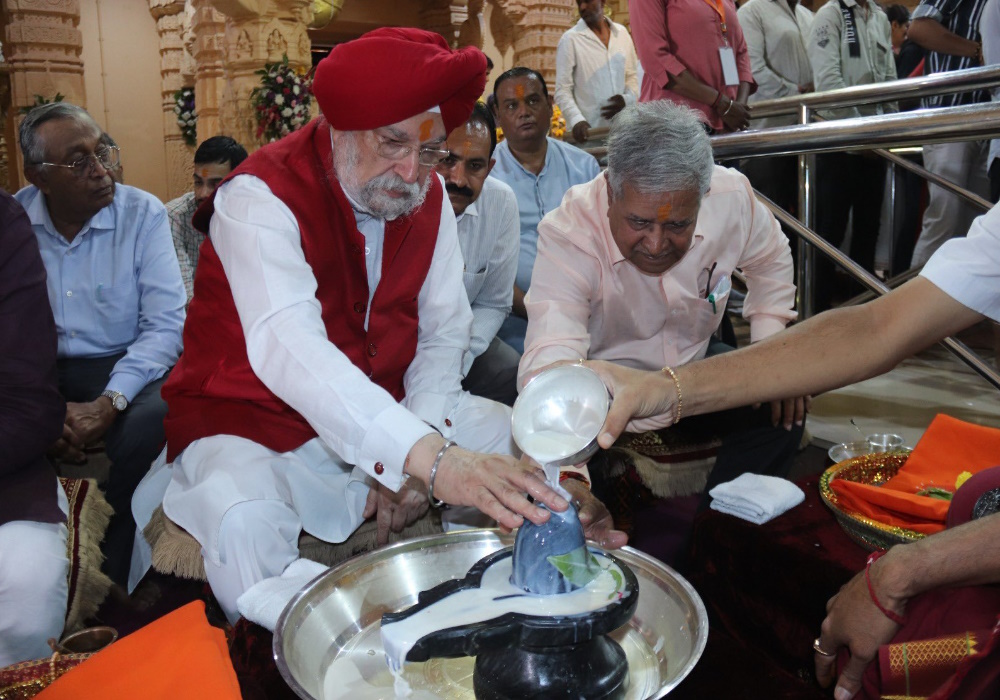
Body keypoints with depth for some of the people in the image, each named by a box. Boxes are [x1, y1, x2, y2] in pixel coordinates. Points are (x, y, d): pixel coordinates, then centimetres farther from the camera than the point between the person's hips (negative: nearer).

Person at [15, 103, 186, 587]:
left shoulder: (143, 213, -5)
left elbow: (165, 325, -11)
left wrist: (109, 403, -24)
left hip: (123, 366, -2)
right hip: (40, 371, 2)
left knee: (150, 422, -32)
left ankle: (113, 585, -10)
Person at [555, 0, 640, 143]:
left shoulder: (622, 33, 11)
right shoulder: (570, 39, -1)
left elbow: (632, 75, 17)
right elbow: (562, 90, -5)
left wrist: (626, 99, -5)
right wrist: (576, 120, -22)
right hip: (589, 130, -4)